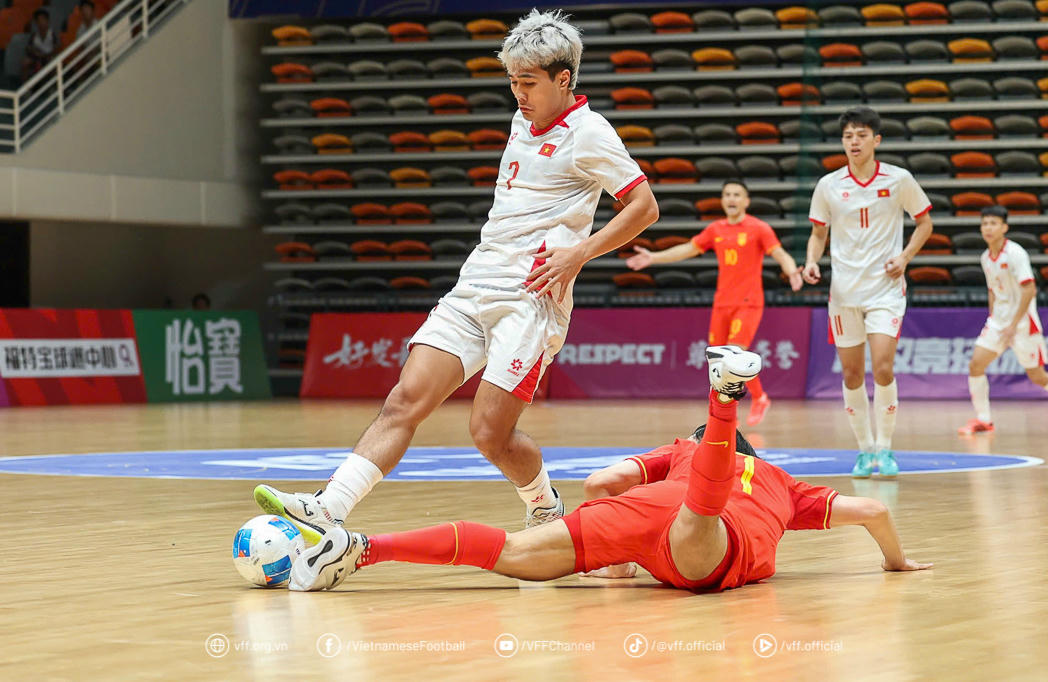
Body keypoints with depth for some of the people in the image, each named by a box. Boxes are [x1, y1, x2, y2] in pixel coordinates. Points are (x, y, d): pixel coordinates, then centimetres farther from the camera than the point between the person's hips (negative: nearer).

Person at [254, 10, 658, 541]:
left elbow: (644, 206, -6)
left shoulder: (587, 133, -4)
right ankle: (325, 513, -19)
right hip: (473, 287, 7)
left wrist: (579, 253, -14)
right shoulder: (523, 122, 20)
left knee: (490, 434, -11)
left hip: (530, 297, -7)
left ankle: (547, 510, 18)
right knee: (405, 402, -8)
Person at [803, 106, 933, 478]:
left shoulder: (899, 179, -3)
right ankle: (865, 450, 20)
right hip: (844, 290, 2)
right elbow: (818, 233, 12)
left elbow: (924, 222, 9)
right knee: (851, 374, 5)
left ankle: (884, 450, -1)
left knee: (883, 368, -15)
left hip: (885, 287, -2)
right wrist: (812, 262, -8)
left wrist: (904, 257, -6)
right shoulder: (828, 185, 1)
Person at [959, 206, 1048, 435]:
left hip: (1023, 321, -7)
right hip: (998, 319, 7)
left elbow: (1029, 289, -21)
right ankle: (983, 420, 1)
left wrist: (1014, 325, -22)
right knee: (976, 364, -7)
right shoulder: (985, 258, 7)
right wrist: (992, 319, 13)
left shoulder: (1015, 253, -16)